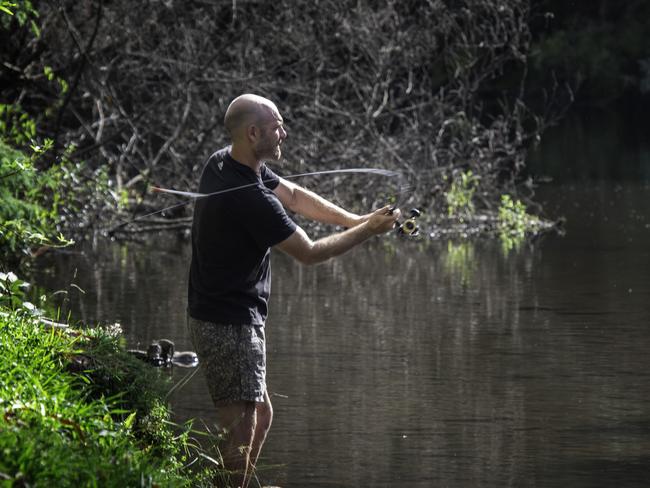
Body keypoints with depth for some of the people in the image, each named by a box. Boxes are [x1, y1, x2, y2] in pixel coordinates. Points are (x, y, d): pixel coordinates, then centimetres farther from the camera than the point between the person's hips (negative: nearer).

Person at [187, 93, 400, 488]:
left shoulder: (223, 163, 3)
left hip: (236, 318, 10)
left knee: (261, 415, 19)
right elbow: (310, 253, -15)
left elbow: (295, 196, 13)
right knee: (241, 430, -9)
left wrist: (355, 219, 6)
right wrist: (367, 231, -6)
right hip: (229, 323, -10)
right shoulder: (251, 198, -25)